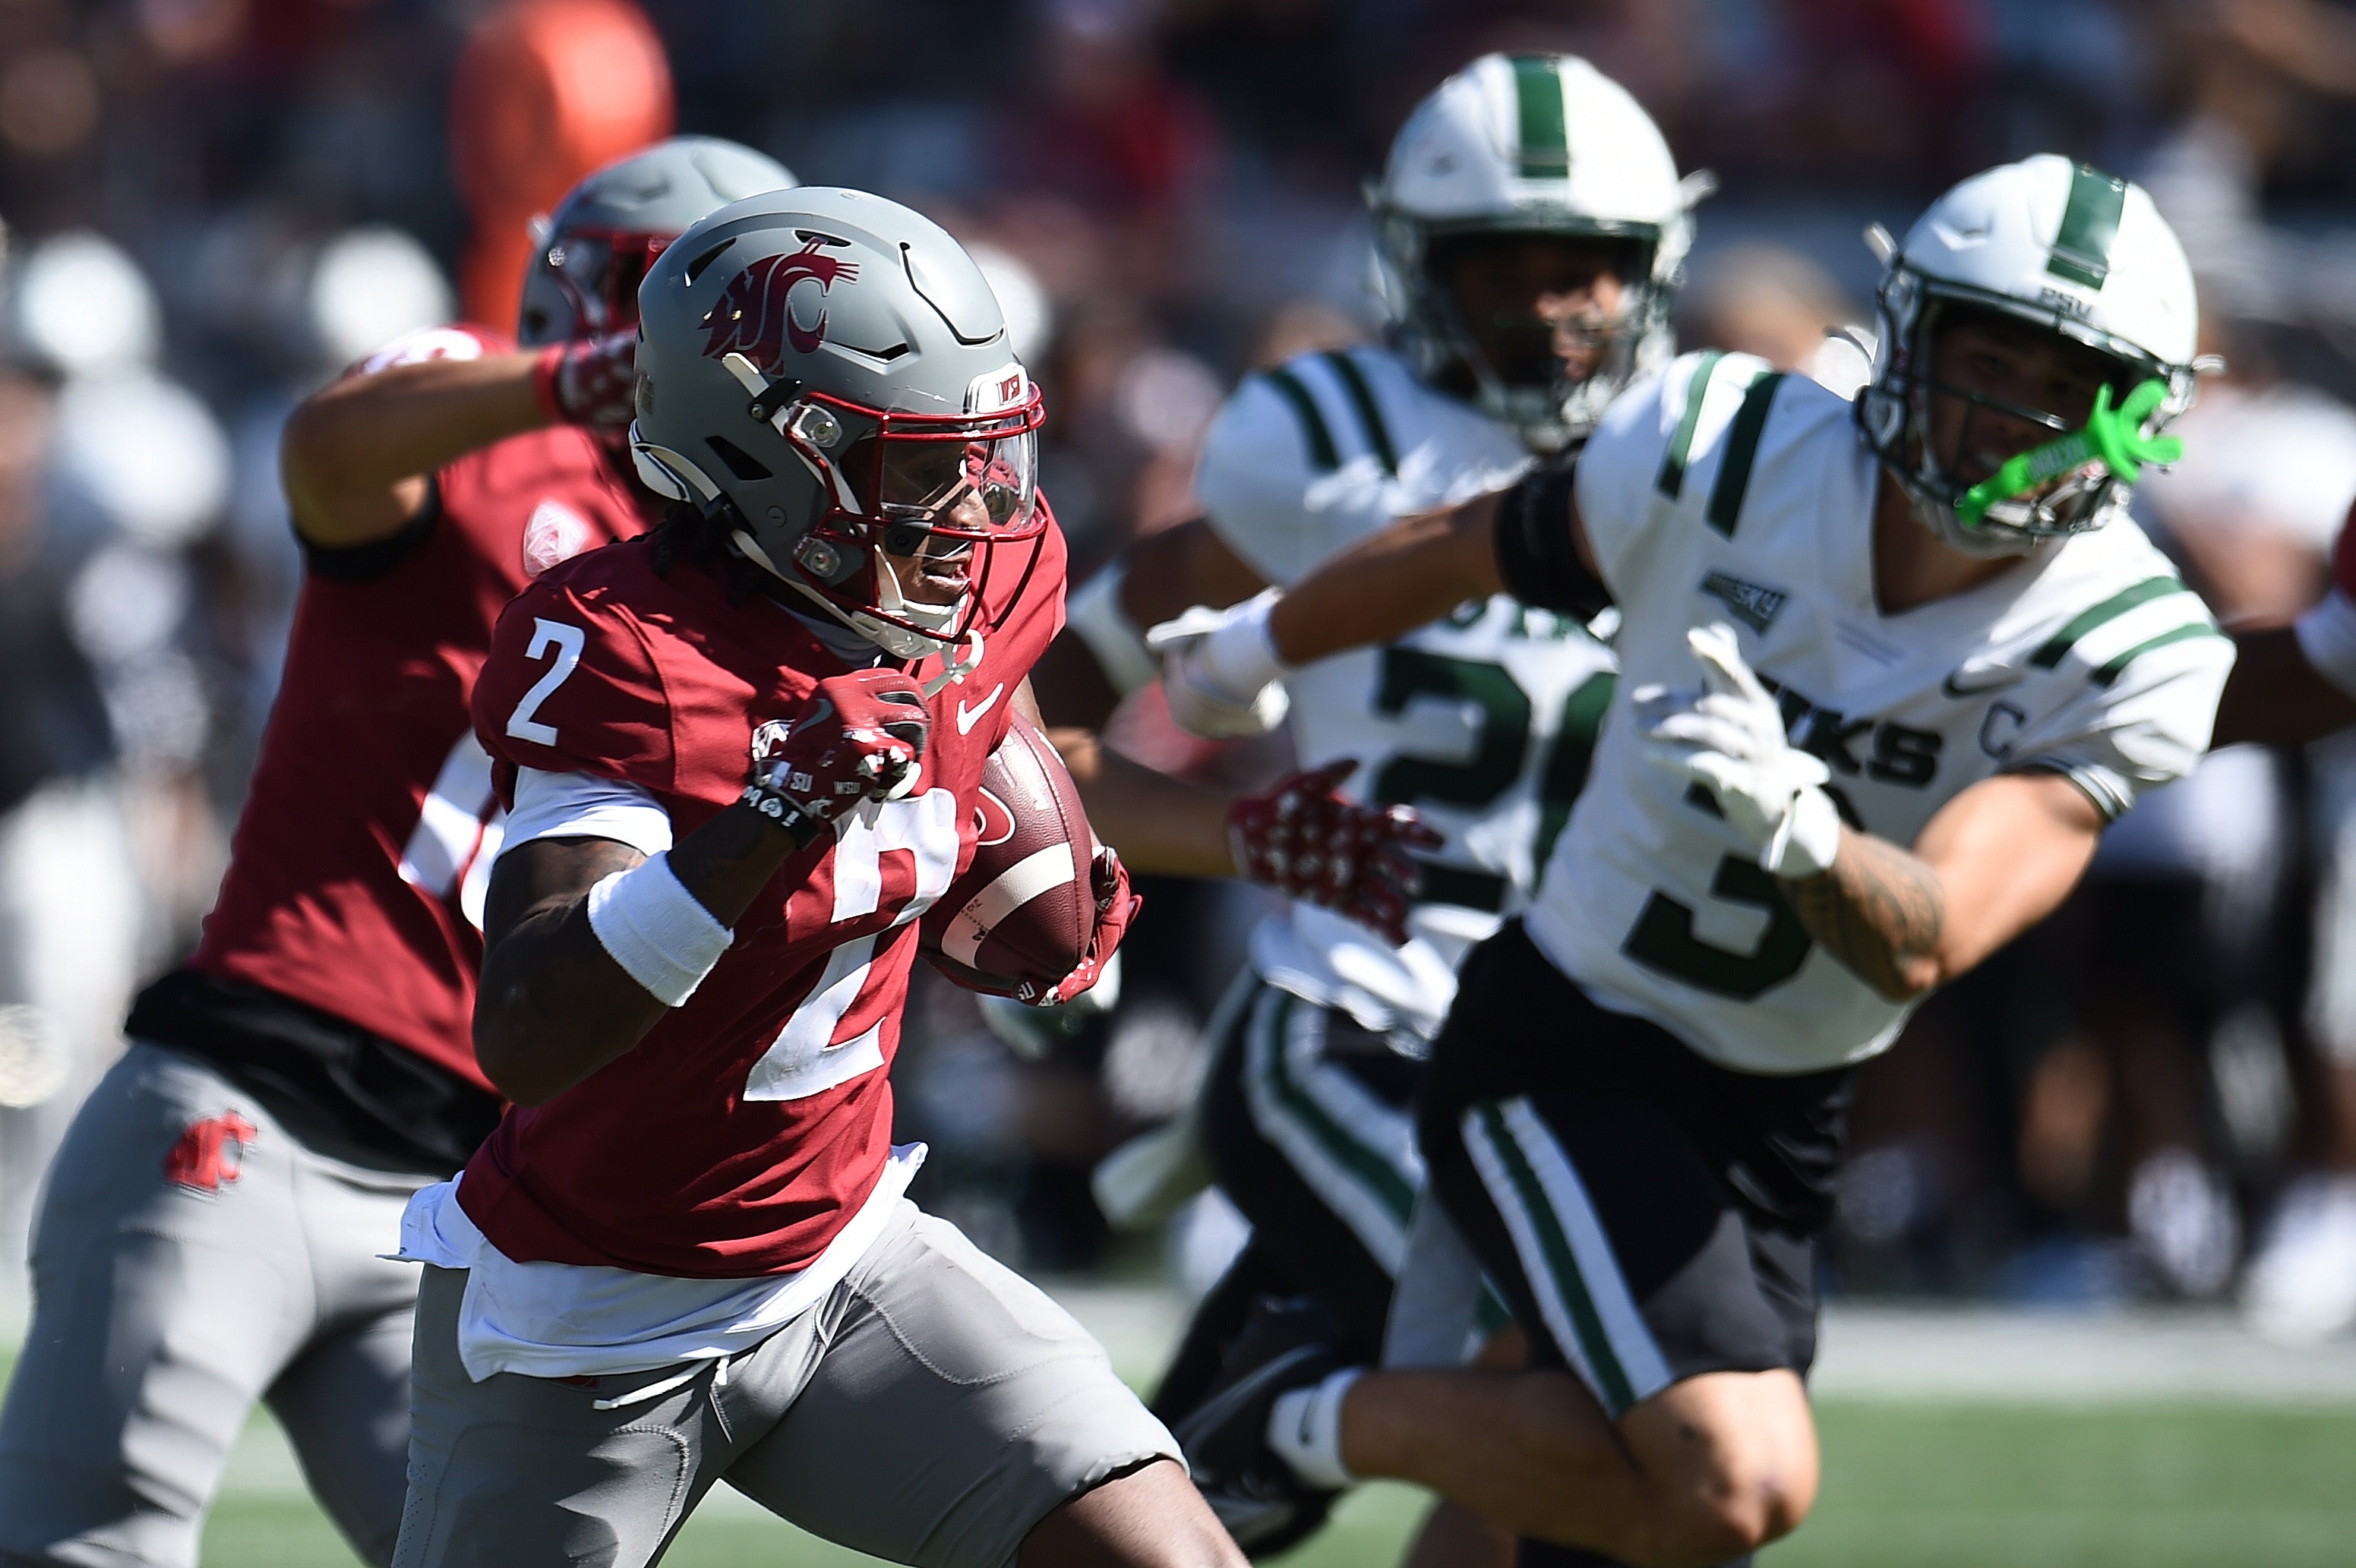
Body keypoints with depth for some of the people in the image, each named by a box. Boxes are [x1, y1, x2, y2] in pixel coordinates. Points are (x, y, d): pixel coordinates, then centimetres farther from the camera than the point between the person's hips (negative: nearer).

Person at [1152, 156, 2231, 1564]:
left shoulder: (2125, 660, -13)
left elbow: (1923, 948, -22)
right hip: (1561, 1058, -3)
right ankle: (1315, 1426, -4)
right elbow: (1474, 553, 7)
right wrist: (1258, 648, 25)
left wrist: (1791, 822, -44)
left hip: (1773, 1131, 4)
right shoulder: (1722, 454, -13)